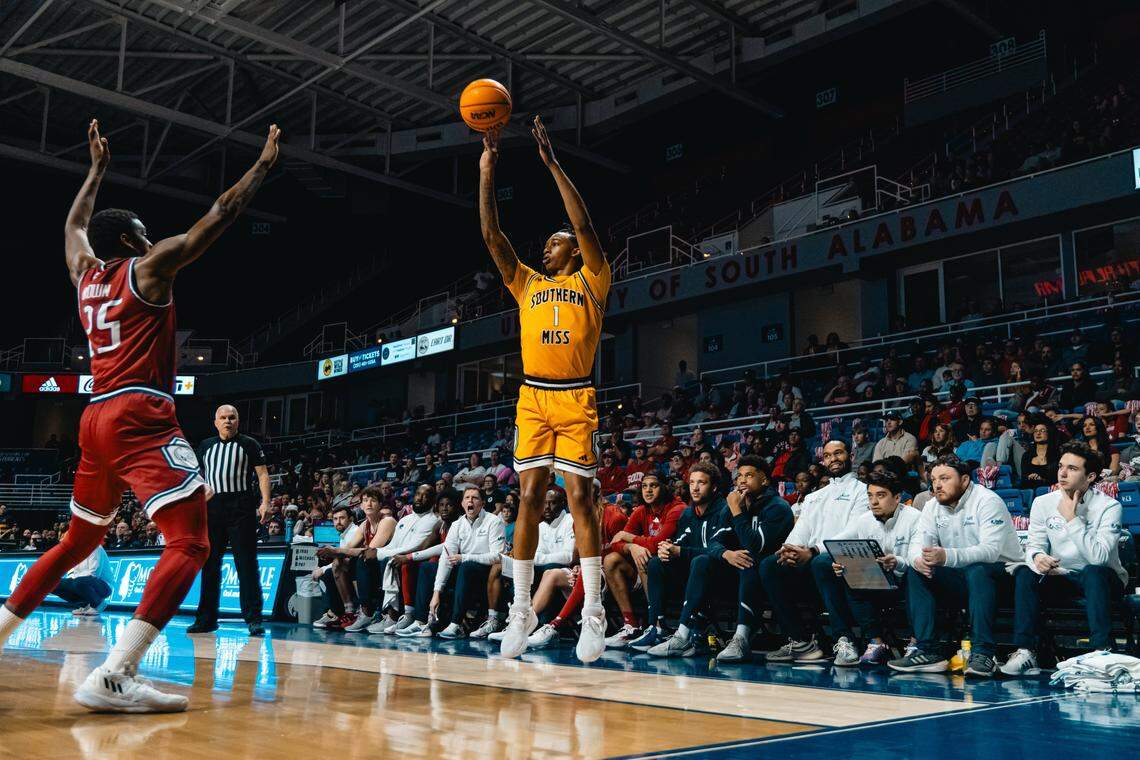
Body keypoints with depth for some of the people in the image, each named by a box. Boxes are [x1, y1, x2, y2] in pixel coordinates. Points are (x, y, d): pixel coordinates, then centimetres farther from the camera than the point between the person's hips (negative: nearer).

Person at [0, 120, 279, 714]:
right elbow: (221, 214, 1)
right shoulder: (149, 266, 0)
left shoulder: (84, 271, 18)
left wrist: (97, 170, 50)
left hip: (97, 420, 9)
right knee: (189, 544, -17)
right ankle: (113, 676, -30)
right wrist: (264, 163, 11)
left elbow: (73, 224, 40)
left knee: (78, 540, 26)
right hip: (140, 417, -9)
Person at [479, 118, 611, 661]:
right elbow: (492, 237, 10)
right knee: (530, 497, 1)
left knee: (579, 497, -7)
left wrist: (553, 163, -6)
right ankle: (521, 610, 7)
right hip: (533, 397, 3)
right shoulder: (528, 284, 18)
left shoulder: (590, 281, 8)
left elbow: (584, 225, -5)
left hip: (576, 399, -3)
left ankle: (593, 614, -3)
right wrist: (487, 173, 3)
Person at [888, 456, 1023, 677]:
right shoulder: (932, 507, 6)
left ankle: (983, 654, -36)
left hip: (1002, 573, -6)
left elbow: (991, 550, -29)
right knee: (915, 571, -16)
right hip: (961, 579, 6)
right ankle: (929, 652, -20)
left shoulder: (987, 501, -15)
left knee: (977, 570, -37)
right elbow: (919, 544, -4)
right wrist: (918, 559, -31)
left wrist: (947, 557, -45)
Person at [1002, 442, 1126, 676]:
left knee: (1094, 572, -36)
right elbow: (1034, 545, -4)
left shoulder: (1109, 507, -15)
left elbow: (1099, 557, -28)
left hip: (1100, 579, -3)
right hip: (1060, 577, 4)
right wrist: (1037, 557, -29)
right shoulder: (1043, 503, -2)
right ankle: (1025, 651, -25)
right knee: (1024, 573, -23)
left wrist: (1072, 519, -28)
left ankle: (1102, 651, -32)